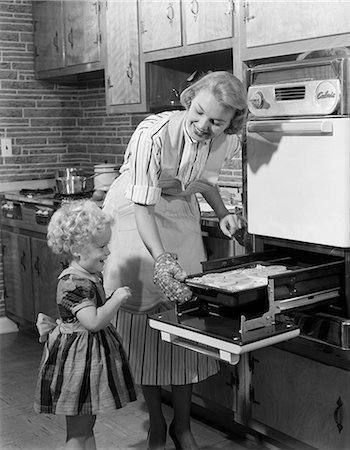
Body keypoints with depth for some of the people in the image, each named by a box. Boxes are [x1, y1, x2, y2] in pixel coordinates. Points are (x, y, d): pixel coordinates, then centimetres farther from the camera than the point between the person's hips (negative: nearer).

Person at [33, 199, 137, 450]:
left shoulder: (91, 276, 7)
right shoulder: (74, 283, -24)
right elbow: (94, 321, -30)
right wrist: (117, 299, -23)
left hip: (94, 354, 10)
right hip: (78, 357, -10)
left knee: (87, 428, 20)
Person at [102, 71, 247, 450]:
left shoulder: (226, 141, -12)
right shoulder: (153, 133, -31)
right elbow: (143, 204, -32)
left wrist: (222, 213, -5)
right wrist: (161, 258, -42)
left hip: (180, 216, 4)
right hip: (134, 218, -4)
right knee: (141, 313, -3)